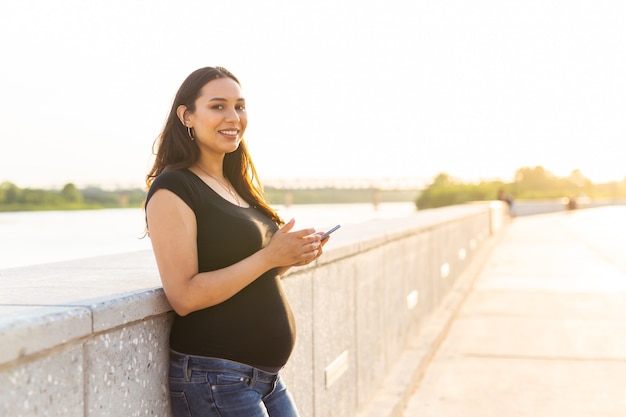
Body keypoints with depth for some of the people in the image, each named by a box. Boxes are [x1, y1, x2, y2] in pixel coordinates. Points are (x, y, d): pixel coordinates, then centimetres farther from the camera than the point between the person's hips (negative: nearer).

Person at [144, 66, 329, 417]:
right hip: (215, 379, -8)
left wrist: (290, 258, 1)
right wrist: (269, 257, -21)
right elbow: (185, 296, -19)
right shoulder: (173, 189, -12)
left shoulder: (237, 187, 12)